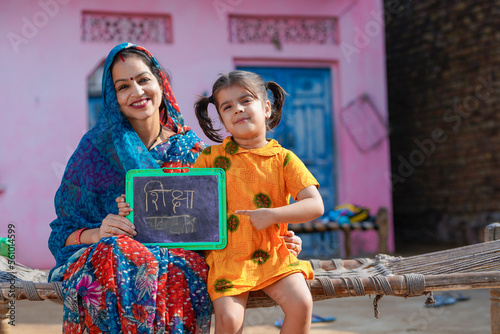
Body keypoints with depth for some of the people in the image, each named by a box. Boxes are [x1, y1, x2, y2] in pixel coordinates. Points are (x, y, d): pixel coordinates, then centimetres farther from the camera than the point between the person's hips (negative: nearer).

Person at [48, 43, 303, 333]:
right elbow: (64, 231, 5)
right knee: (113, 251, -37)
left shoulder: (191, 150, 10)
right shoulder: (98, 148, 6)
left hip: (180, 257, 0)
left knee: (177, 274, -37)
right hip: (106, 254, 0)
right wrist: (96, 234, -19)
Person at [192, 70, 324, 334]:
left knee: (301, 303, -20)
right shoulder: (212, 157, 5)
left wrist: (272, 216, -17)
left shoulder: (283, 159, 2)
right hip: (228, 257, 0)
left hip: (273, 255, 1)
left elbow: (315, 205, -5)